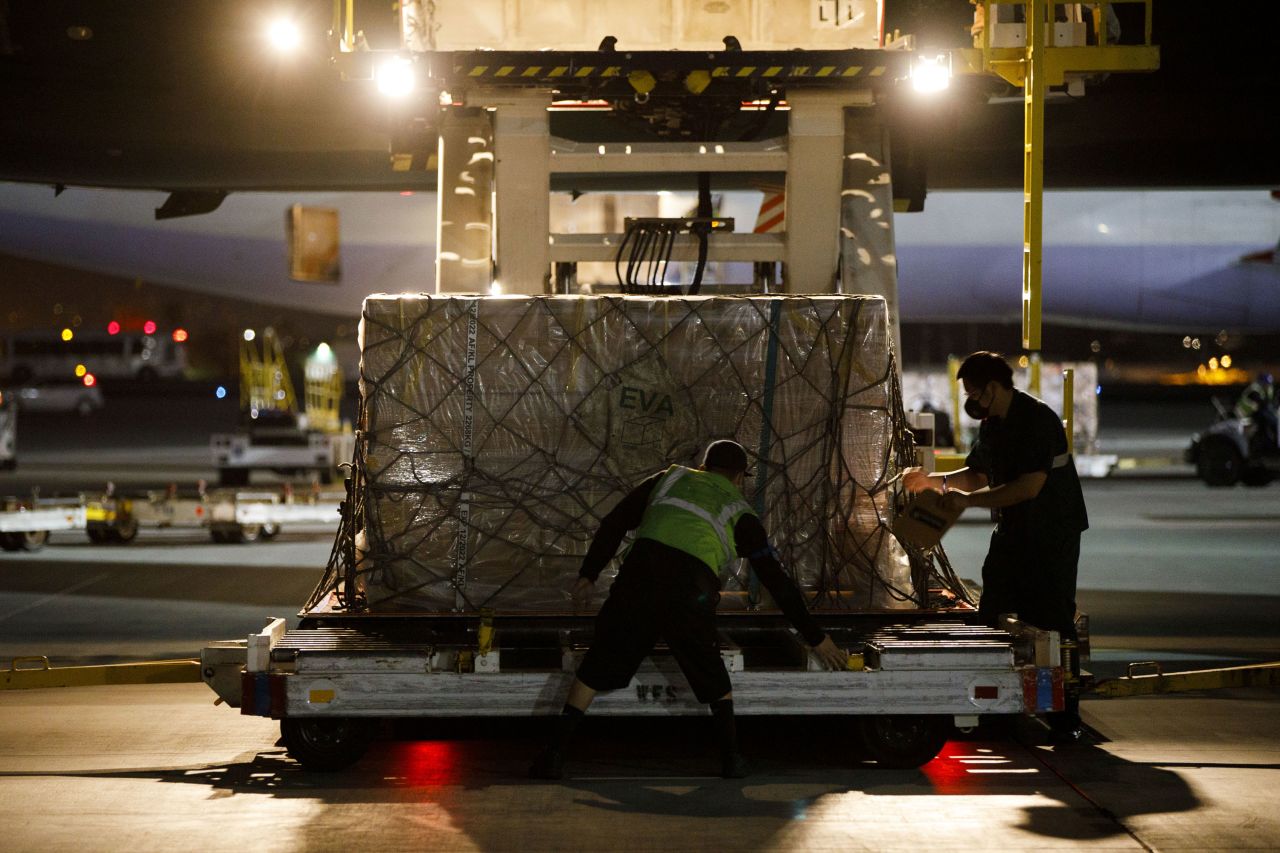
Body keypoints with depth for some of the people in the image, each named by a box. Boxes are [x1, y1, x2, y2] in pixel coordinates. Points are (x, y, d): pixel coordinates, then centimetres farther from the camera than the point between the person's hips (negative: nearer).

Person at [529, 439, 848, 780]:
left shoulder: (670, 478, 31)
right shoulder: (739, 514, 26)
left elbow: (614, 523, 22)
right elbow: (778, 582, 27)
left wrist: (588, 574, 23)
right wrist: (816, 639, 33)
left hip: (639, 571, 1)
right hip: (691, 588, -1)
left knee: (597, 667, 9)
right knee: (712, 678, 22)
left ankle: (555, 751, 4)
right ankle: (731, 757, 18)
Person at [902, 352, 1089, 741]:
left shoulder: (1038, 420, -19)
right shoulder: (991, 425, 9)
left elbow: (1029, 487, -26)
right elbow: (977, 475, 22)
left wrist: (968, 500, -23)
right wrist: (933, 480, 7)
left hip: (1053, 537, -9)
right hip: (1012, 533, 9)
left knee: (1053, 624, -7)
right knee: (990, 619, 7)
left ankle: (1066, 719, -1)